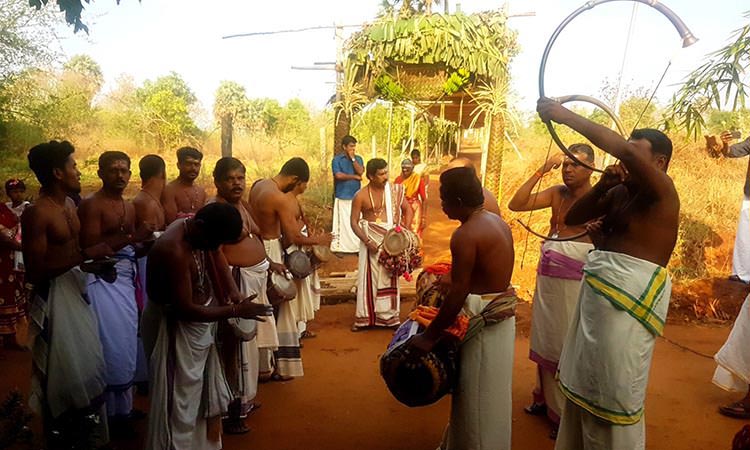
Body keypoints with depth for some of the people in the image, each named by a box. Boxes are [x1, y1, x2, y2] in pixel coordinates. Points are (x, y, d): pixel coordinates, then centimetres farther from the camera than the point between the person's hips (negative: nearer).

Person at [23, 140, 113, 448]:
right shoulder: (36, 213, -19)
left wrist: (97, 261, 3)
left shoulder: (69, 204, 7)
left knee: (86, 366, 19)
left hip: (77, 289, 9)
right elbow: (35, 272, -24)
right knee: (64, 374, 4)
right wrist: (86, 255, -26)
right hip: (55, 298, -9)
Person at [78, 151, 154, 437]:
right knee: (112, 345, -3)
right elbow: (91, 248, -20)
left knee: (127, 342, 14)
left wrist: (146, 243, 0)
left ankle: (124, 406, 27)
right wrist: (132, 237, -24)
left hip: (125, 279, 8)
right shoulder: (91, 205, -11)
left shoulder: (129, 207, 15)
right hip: (102, 280, -8)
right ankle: (112, 412, 11)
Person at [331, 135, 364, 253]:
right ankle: (339, 247, 5)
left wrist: (352, 158, -8)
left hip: (356, 196, 4)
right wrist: (354, 177, -9)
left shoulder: (358, 158, 10)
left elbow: (360, 171, -6)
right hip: (343, 197, -4)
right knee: (343, 222, -2)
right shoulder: (337, 159, -3)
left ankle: (356, 246, 12)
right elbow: (338, 175, -15)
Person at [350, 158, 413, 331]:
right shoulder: (361, 196, -9)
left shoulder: (394, 190, -2)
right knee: (369, 278, 4)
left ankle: (390, 316, 22)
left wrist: (405, 230, -7)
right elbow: (354, 222, -6)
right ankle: (364, 317, 15)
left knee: (390, 277, 10)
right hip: (371, 240, -2)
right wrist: (367, 241, -16)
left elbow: (408, 209, 8)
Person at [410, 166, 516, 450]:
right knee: (489, 393, 24)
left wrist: (429, 337, -15)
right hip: (501, 313, 9)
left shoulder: (465, 235, -22)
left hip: (483, 322, -9)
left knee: (477, 397, 8)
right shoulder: (496, 221, 6)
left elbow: (457, 295, -23)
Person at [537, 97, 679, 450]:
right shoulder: (619, 193, 12)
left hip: (631, 296, -8)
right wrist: (602, 186, -2)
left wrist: (565, 116, -27)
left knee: (615, 391, 0)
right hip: (598, 290, 8)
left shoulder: (661, 190, -11)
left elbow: (625, 150, -31)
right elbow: (572, 218, 14)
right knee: (586, 383, 18)